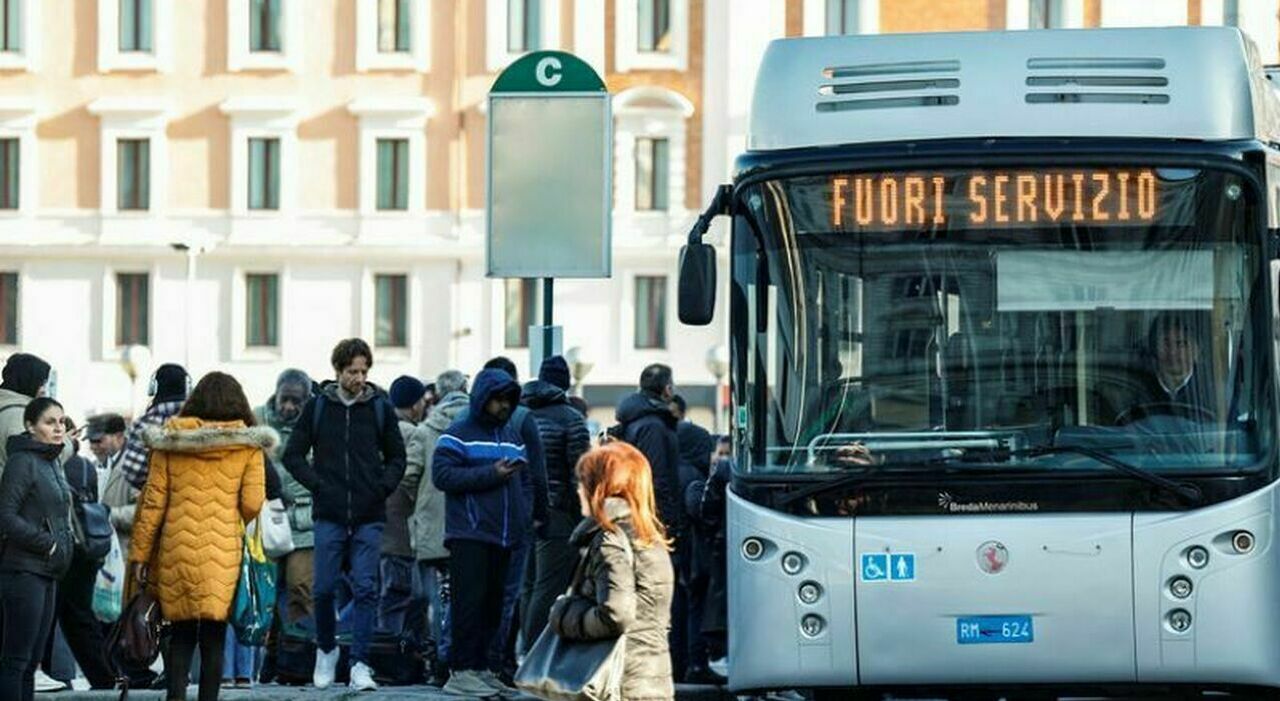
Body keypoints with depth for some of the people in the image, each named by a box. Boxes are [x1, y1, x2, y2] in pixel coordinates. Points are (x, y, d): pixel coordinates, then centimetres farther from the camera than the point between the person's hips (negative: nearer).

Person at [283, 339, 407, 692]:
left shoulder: (380, 408, 5)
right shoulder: (317, 407, 3)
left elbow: (397, 457, 13)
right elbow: (293, 454, 7)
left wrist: (383, 487, -3)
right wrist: (317, 484, -5)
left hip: (369, 517, 0)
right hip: (330, 516, 0)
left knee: (366, 590, -5)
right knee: (324, 588, 1)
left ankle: (360, 663, -2)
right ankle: (326, 650, 24)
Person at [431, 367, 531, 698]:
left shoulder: (512, 435, 20)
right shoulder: (458, 435, -3)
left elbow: (525, 480, 26)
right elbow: (442, 475, -14)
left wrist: (524, 516, 10)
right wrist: (491, 474, -18)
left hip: (503, 535, 7)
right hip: (469, 535, -7)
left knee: (493, 605, 8)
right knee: (470, 602, -11)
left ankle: (480, 667, 13)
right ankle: (461, 671, -11)